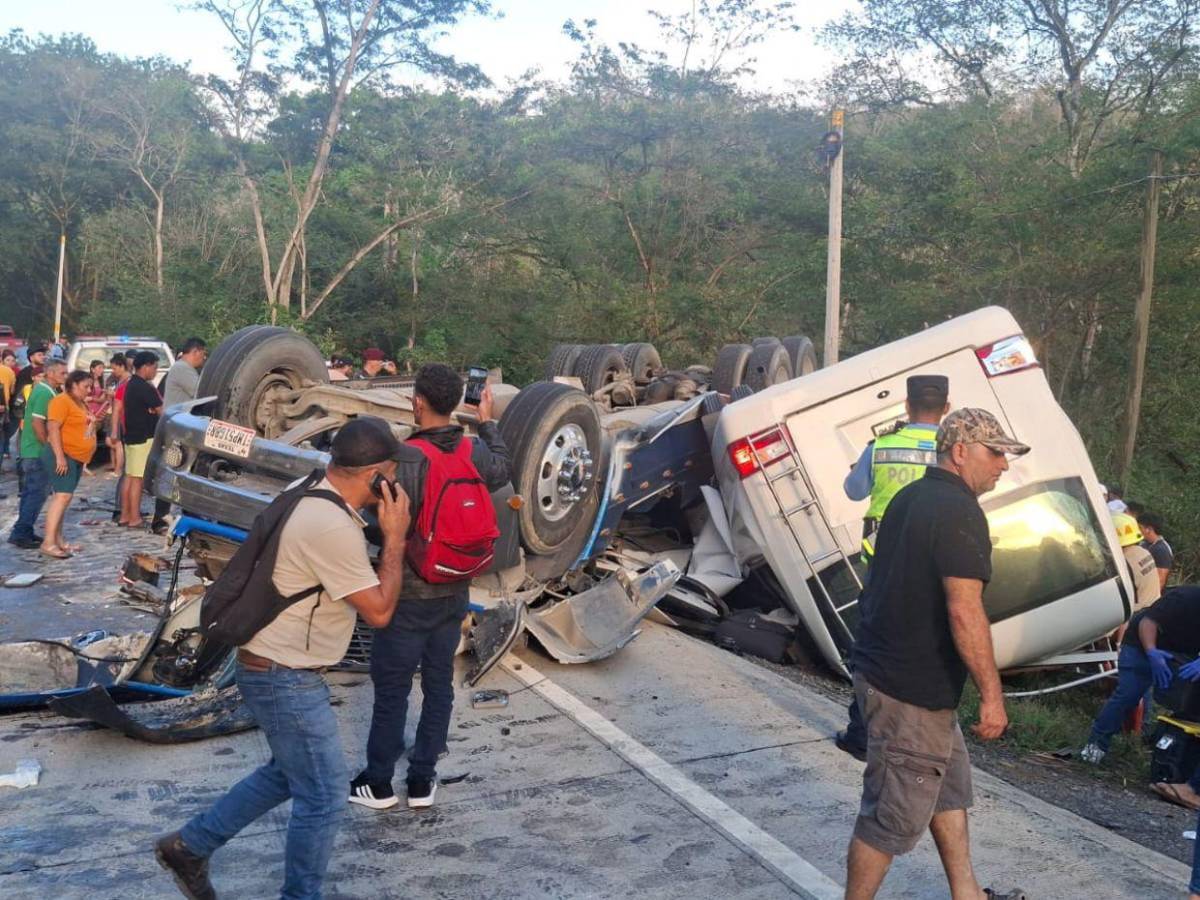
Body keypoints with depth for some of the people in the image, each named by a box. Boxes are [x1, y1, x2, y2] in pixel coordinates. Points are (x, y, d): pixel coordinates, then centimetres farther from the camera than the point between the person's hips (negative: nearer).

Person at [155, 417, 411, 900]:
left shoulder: (311, 499, 4)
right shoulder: (333, 528, -28)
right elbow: (379, 610, -19)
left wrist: (385, 532, 5)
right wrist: (395, 536, -14)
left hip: (277, 668, 10)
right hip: (286, 678, -10)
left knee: (288, 774, 25)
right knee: (323, 797, 4)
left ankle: (190, 845, 34)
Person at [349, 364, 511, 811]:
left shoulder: (406, 459, -23)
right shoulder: (476, 452, -5)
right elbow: (501, 473, 18)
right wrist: (488, 423, 26)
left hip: (409, 593, -5)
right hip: (455, 592, 5)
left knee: (392, 687, 9)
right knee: (439, 684, 14)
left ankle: (379, 782, 22)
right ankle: (422, 781, 24)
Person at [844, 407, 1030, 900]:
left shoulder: (909, 497, 11)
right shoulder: (959, 510, -19)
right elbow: (964, 612, -25)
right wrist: (992, 694, -19)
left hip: (883, 668, 10)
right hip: (911, 689, -10)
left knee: (950, 784, 23)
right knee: (896, 814, 2)